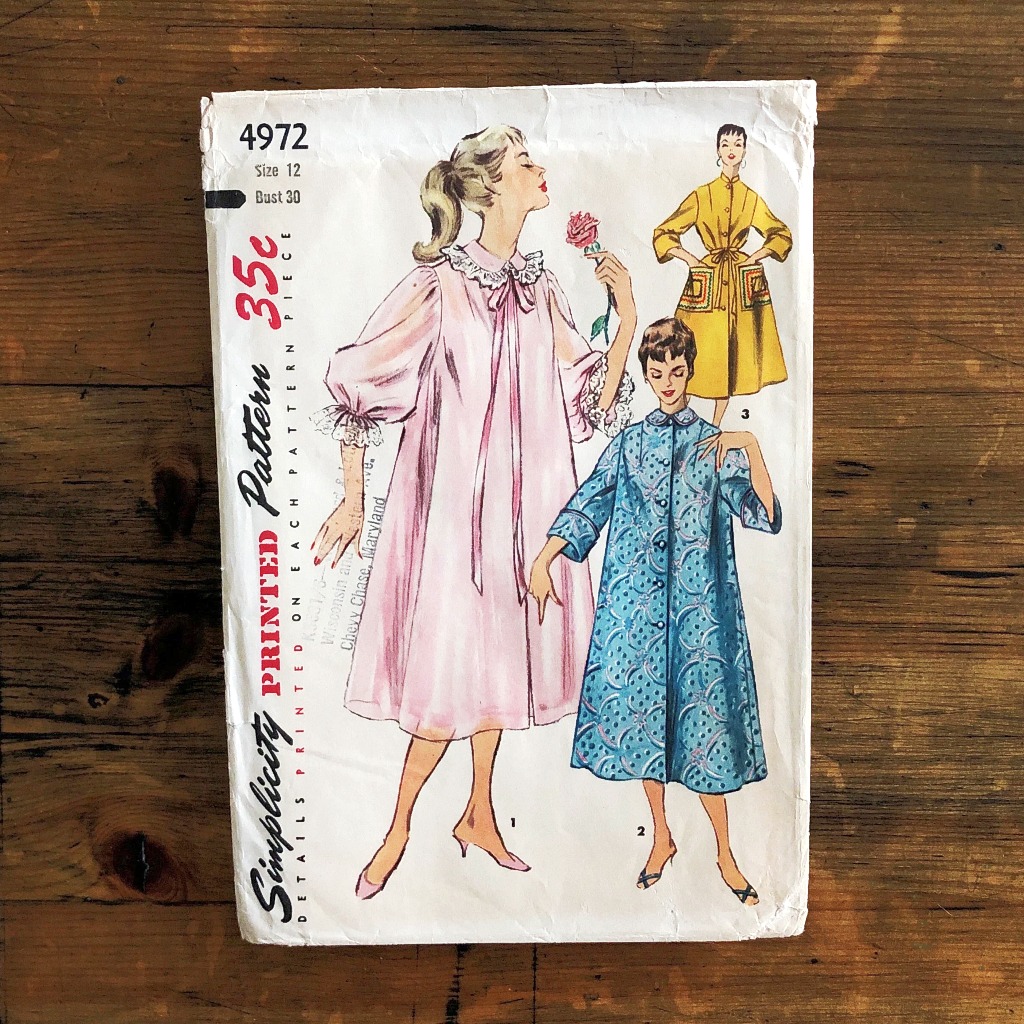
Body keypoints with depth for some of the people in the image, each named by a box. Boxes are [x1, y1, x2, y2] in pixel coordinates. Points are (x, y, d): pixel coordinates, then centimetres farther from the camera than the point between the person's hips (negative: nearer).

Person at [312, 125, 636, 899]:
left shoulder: (541, 289, 8)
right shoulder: (440, 283, -9)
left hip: (522, 501, 6)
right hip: (453, 499, -5)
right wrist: (354, 498, -5)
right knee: (450, 672, -2)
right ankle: (400, 829, 22)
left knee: (497, 656, 14)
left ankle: (479, 815, 33)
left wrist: (628, 318, -5)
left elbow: (592, 400, 7)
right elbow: (356, 379, -7)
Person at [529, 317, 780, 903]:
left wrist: (752, 449, -17)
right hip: (636, 599, 2)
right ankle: (662, 836, 28)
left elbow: (767, 517, -5)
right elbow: (587, 507, 4)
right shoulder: (629, 445, 8)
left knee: (702, 712, 0)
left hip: (698, 601, -2)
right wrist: (543, 559, -8)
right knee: (640, 708, 7)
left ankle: (725, 853, 18)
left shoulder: (717, 444, 4)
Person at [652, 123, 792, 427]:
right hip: (708, 281, -2)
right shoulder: (701, 196, 1)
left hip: (743, 282, 3)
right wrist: (691, 260, -5)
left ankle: (716, 426, 14)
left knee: (734, 353, 4)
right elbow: (663, 234, 2)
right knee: (702, 353, -4)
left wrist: (754, 258, 5)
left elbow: (782, 235, 19)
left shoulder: (752, 198, 9)